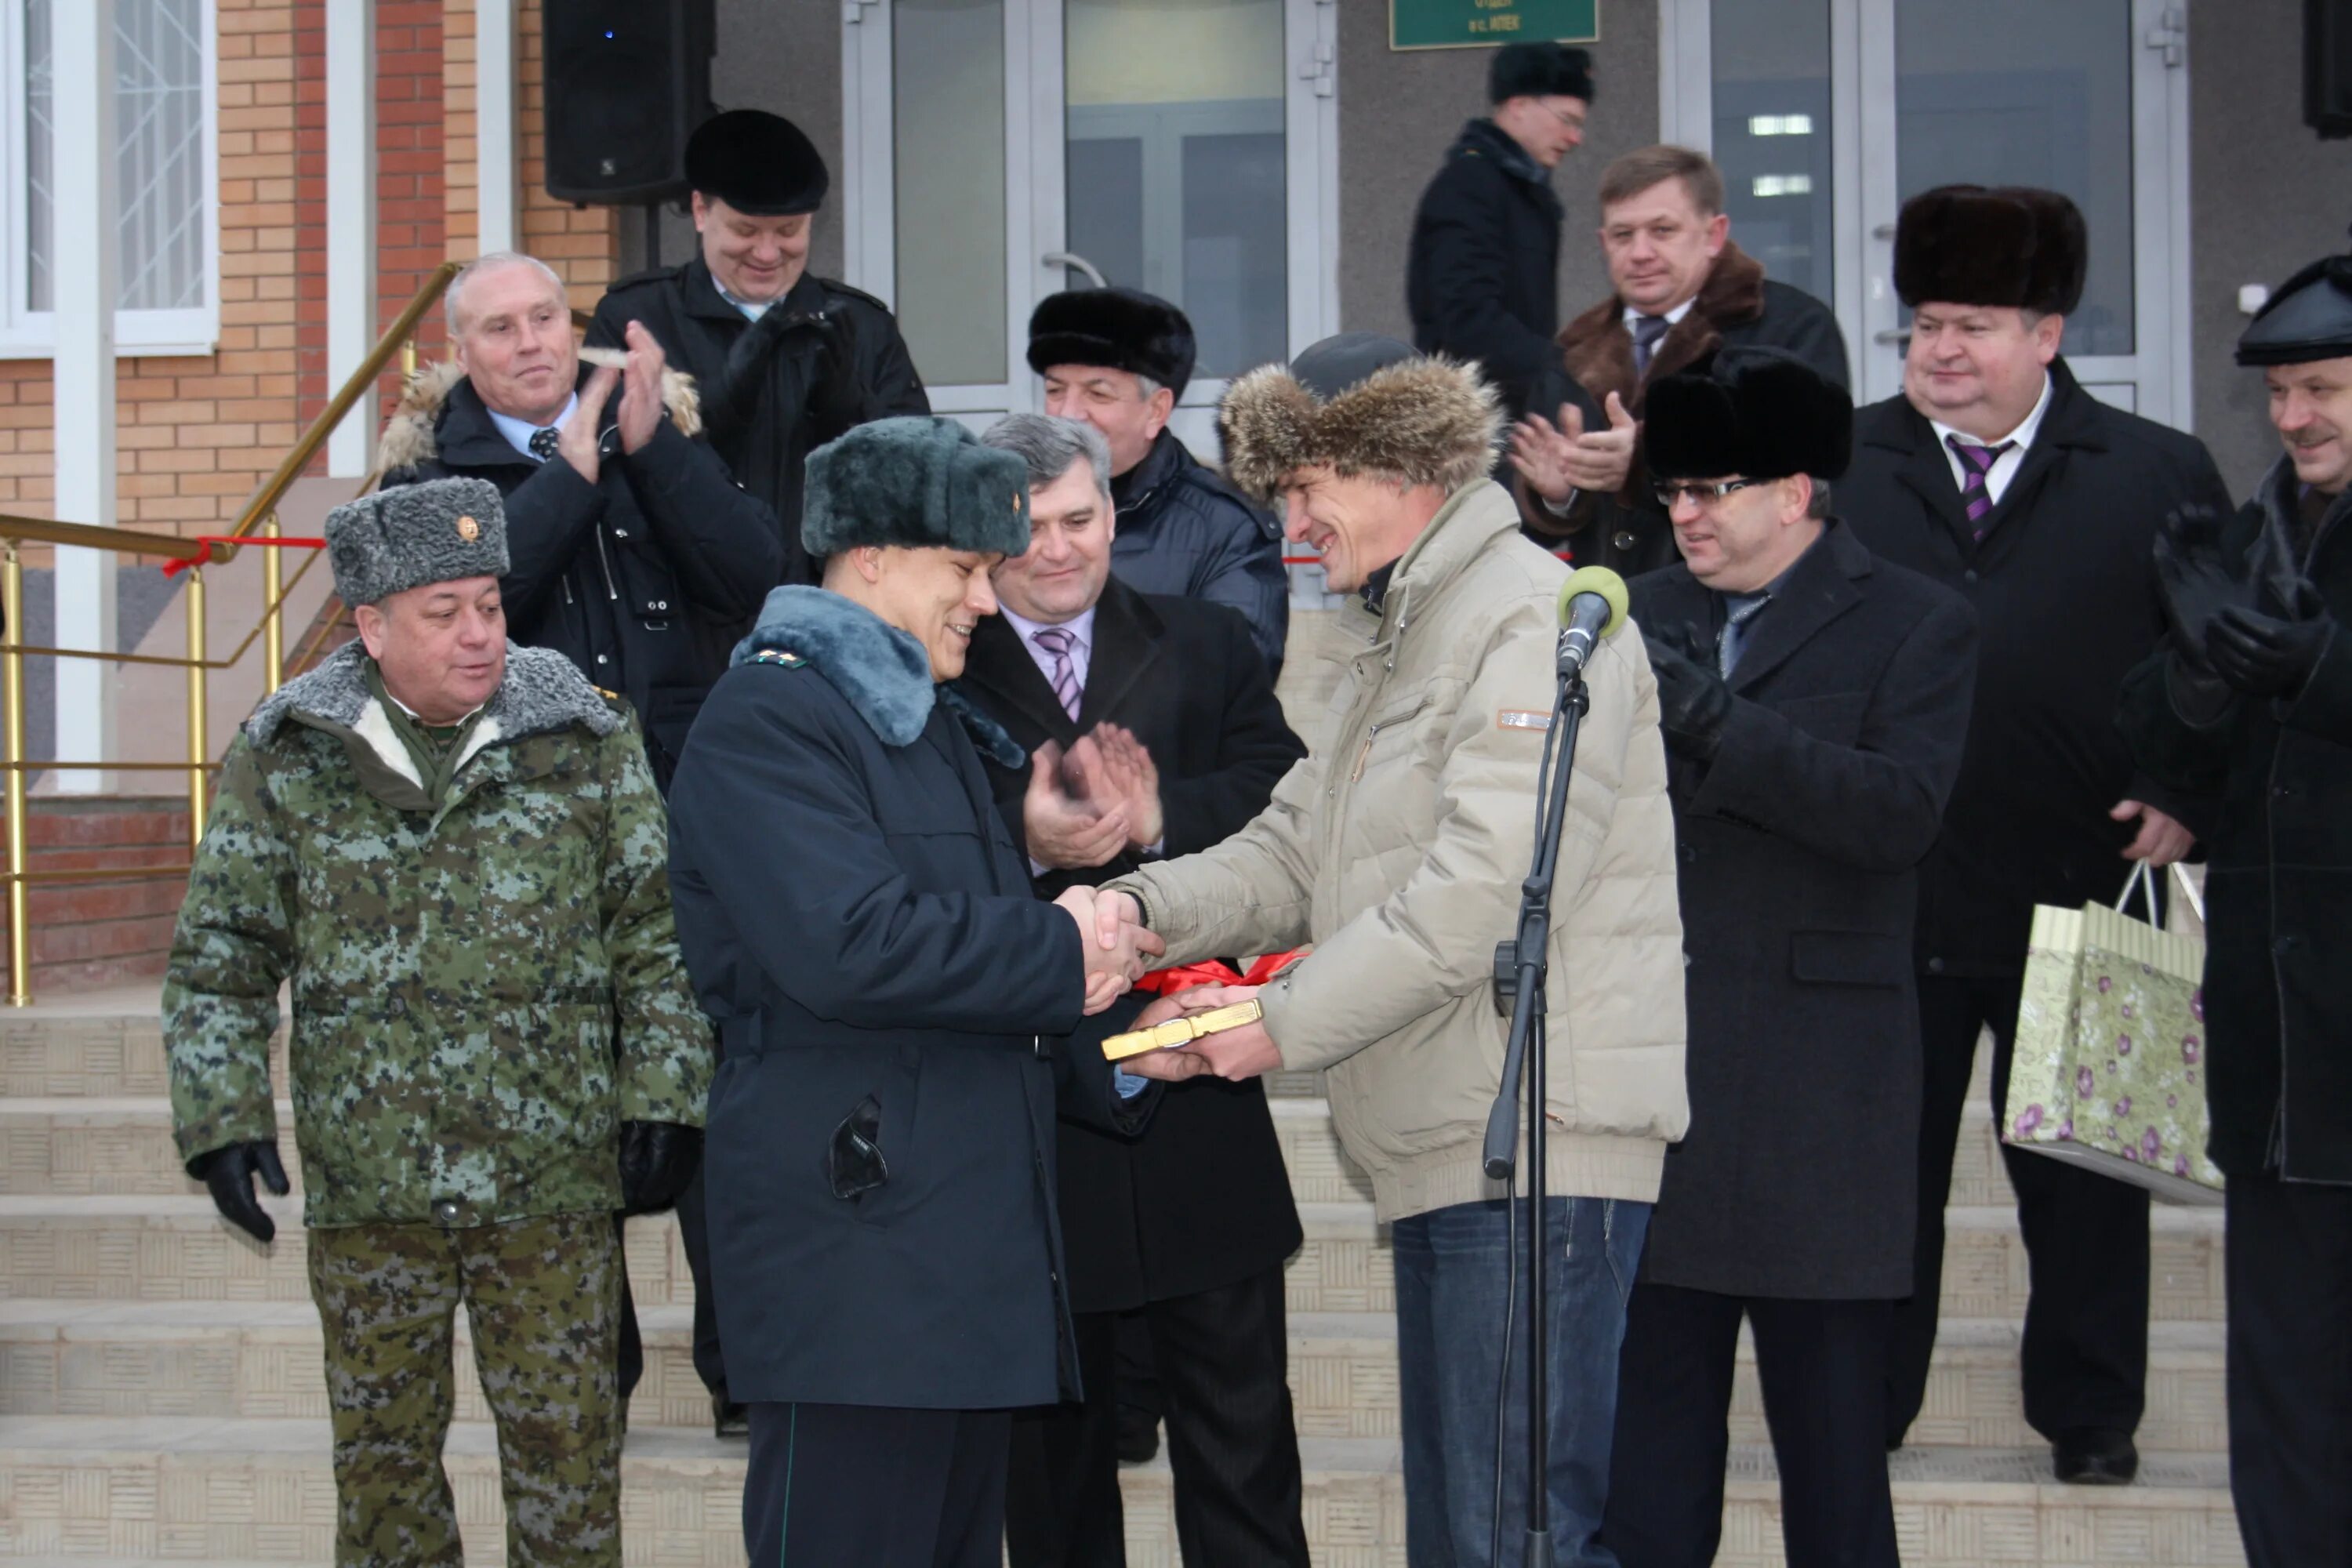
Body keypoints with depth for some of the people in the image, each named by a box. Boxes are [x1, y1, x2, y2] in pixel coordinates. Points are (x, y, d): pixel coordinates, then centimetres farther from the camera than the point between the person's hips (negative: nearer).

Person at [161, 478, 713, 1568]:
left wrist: (662, 1101, -2)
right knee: (382, 1454, 9)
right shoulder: (286, 758, 3)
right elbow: (220, 955, 6)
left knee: (566, 1447, 3)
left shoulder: (586, 741, 3)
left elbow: (656, 934, 5)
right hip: (366, 1189, 1)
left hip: (555, 1184, -1)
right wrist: (221, 1118, -3)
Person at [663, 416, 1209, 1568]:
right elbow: (849, 946, -23)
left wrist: (1111, 1053, 15)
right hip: (853, 1263, -10)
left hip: (967, 1249, 10)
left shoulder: (932, 728, 24)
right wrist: (1058, 953, -12)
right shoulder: (766, 722, -8)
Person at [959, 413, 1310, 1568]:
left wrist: (1161, 819, -20)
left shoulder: (1205, 648, 9)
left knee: (1238, 1415, 5)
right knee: (1051, 1431, 12)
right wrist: (1023, 841, -25)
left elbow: (1281, 804, -4)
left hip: (1196, 1090, 1)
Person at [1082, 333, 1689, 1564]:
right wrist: (1145, 906, 0)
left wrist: (1288, 1021, -13)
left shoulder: (1537, 619, -9)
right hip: (1439, 1143, 10)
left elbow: (1489, 887, -19)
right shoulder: (1390, 644, 24)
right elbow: (1294, 852, 20)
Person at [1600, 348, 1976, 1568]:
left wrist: (1715, 725, -23)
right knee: (1646, 1406, 8)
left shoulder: (1915, 628, 0)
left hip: (1816, 1098, -4)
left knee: (1829, 1414, 3)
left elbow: (1901, 811, -16)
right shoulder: (1646, 616, 15)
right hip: (1650, 1075, 4)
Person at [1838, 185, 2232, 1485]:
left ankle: (2090, 1416, 21)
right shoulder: (1838, 473, 6)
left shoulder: (2158, 476, 3)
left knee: (2078, 1172, 9)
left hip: (2076, 885, -1)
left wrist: (2181, 802, -5)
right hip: (1888, 895, 1)